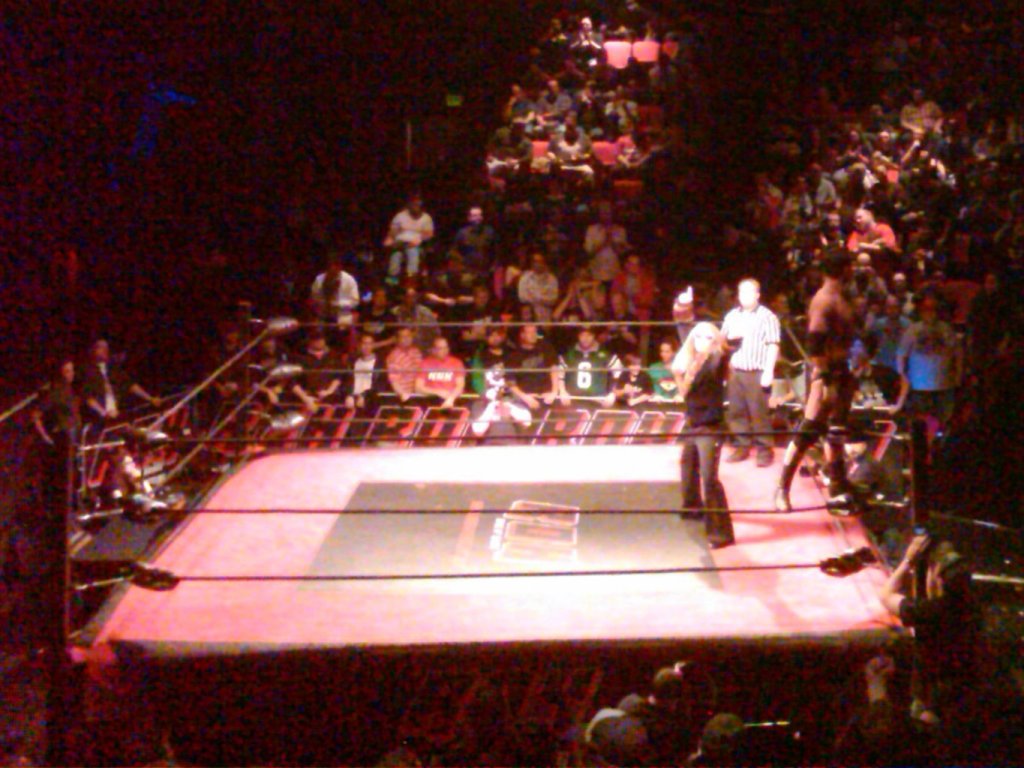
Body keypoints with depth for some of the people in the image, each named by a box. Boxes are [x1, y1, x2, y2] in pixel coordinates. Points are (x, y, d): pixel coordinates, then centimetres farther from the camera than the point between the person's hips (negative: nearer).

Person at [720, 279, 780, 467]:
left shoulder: (767, 316, -2)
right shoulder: (732, 316, 15)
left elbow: (773, 346, -7)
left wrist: (769, 371, -13)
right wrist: (729, 339, 2)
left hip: (757, 372, -5)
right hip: (735, 371, 5)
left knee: (759, 412, -6)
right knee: (736, 411, 5)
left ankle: (764, 450, 0)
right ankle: (741, 447, 14)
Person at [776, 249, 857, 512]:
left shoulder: (839, 299, 12)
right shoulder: (824, 300, -18)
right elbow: (815, 342, -24)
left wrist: (848, 373, 20)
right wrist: (821, 379, -27)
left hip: (840, 372, 10)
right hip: (826, 374, -10)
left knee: (837, 430, 16)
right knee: (809, 430, -8)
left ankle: (838, 486, 25)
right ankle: (783, 488, -3)